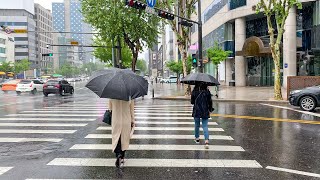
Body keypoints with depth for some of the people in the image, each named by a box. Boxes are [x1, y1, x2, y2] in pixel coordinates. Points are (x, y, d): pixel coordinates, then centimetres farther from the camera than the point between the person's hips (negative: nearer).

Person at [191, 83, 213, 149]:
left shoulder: (194, 91, -7)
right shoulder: (207, 92, -5)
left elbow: (192, 102, -1)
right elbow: (210, 101, -1)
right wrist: (210, 110, 11)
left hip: (196, 111, 0)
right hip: (205, 112, 0)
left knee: (197, 125, 17)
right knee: (205, 126, 2)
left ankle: (197, 138, 33)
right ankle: (206, 141, -14)